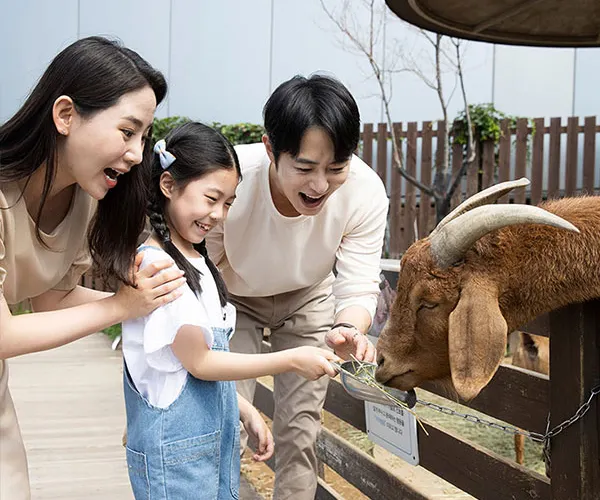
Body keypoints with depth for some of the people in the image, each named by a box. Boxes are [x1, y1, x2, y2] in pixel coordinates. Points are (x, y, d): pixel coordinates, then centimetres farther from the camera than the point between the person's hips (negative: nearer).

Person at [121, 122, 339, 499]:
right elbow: (199, 362, -18)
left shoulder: (197, 262, 10)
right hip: (176, 448, -8)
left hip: (218, 436, 8)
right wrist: (292, 360, -17)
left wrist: (245, 411, 11)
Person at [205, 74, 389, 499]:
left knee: (300, 431, 4)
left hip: (308, 298, 2)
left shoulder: (366, 193, -31)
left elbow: (358, 286, -24)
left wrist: (350, 329, -49)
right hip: (233, 298, -1)